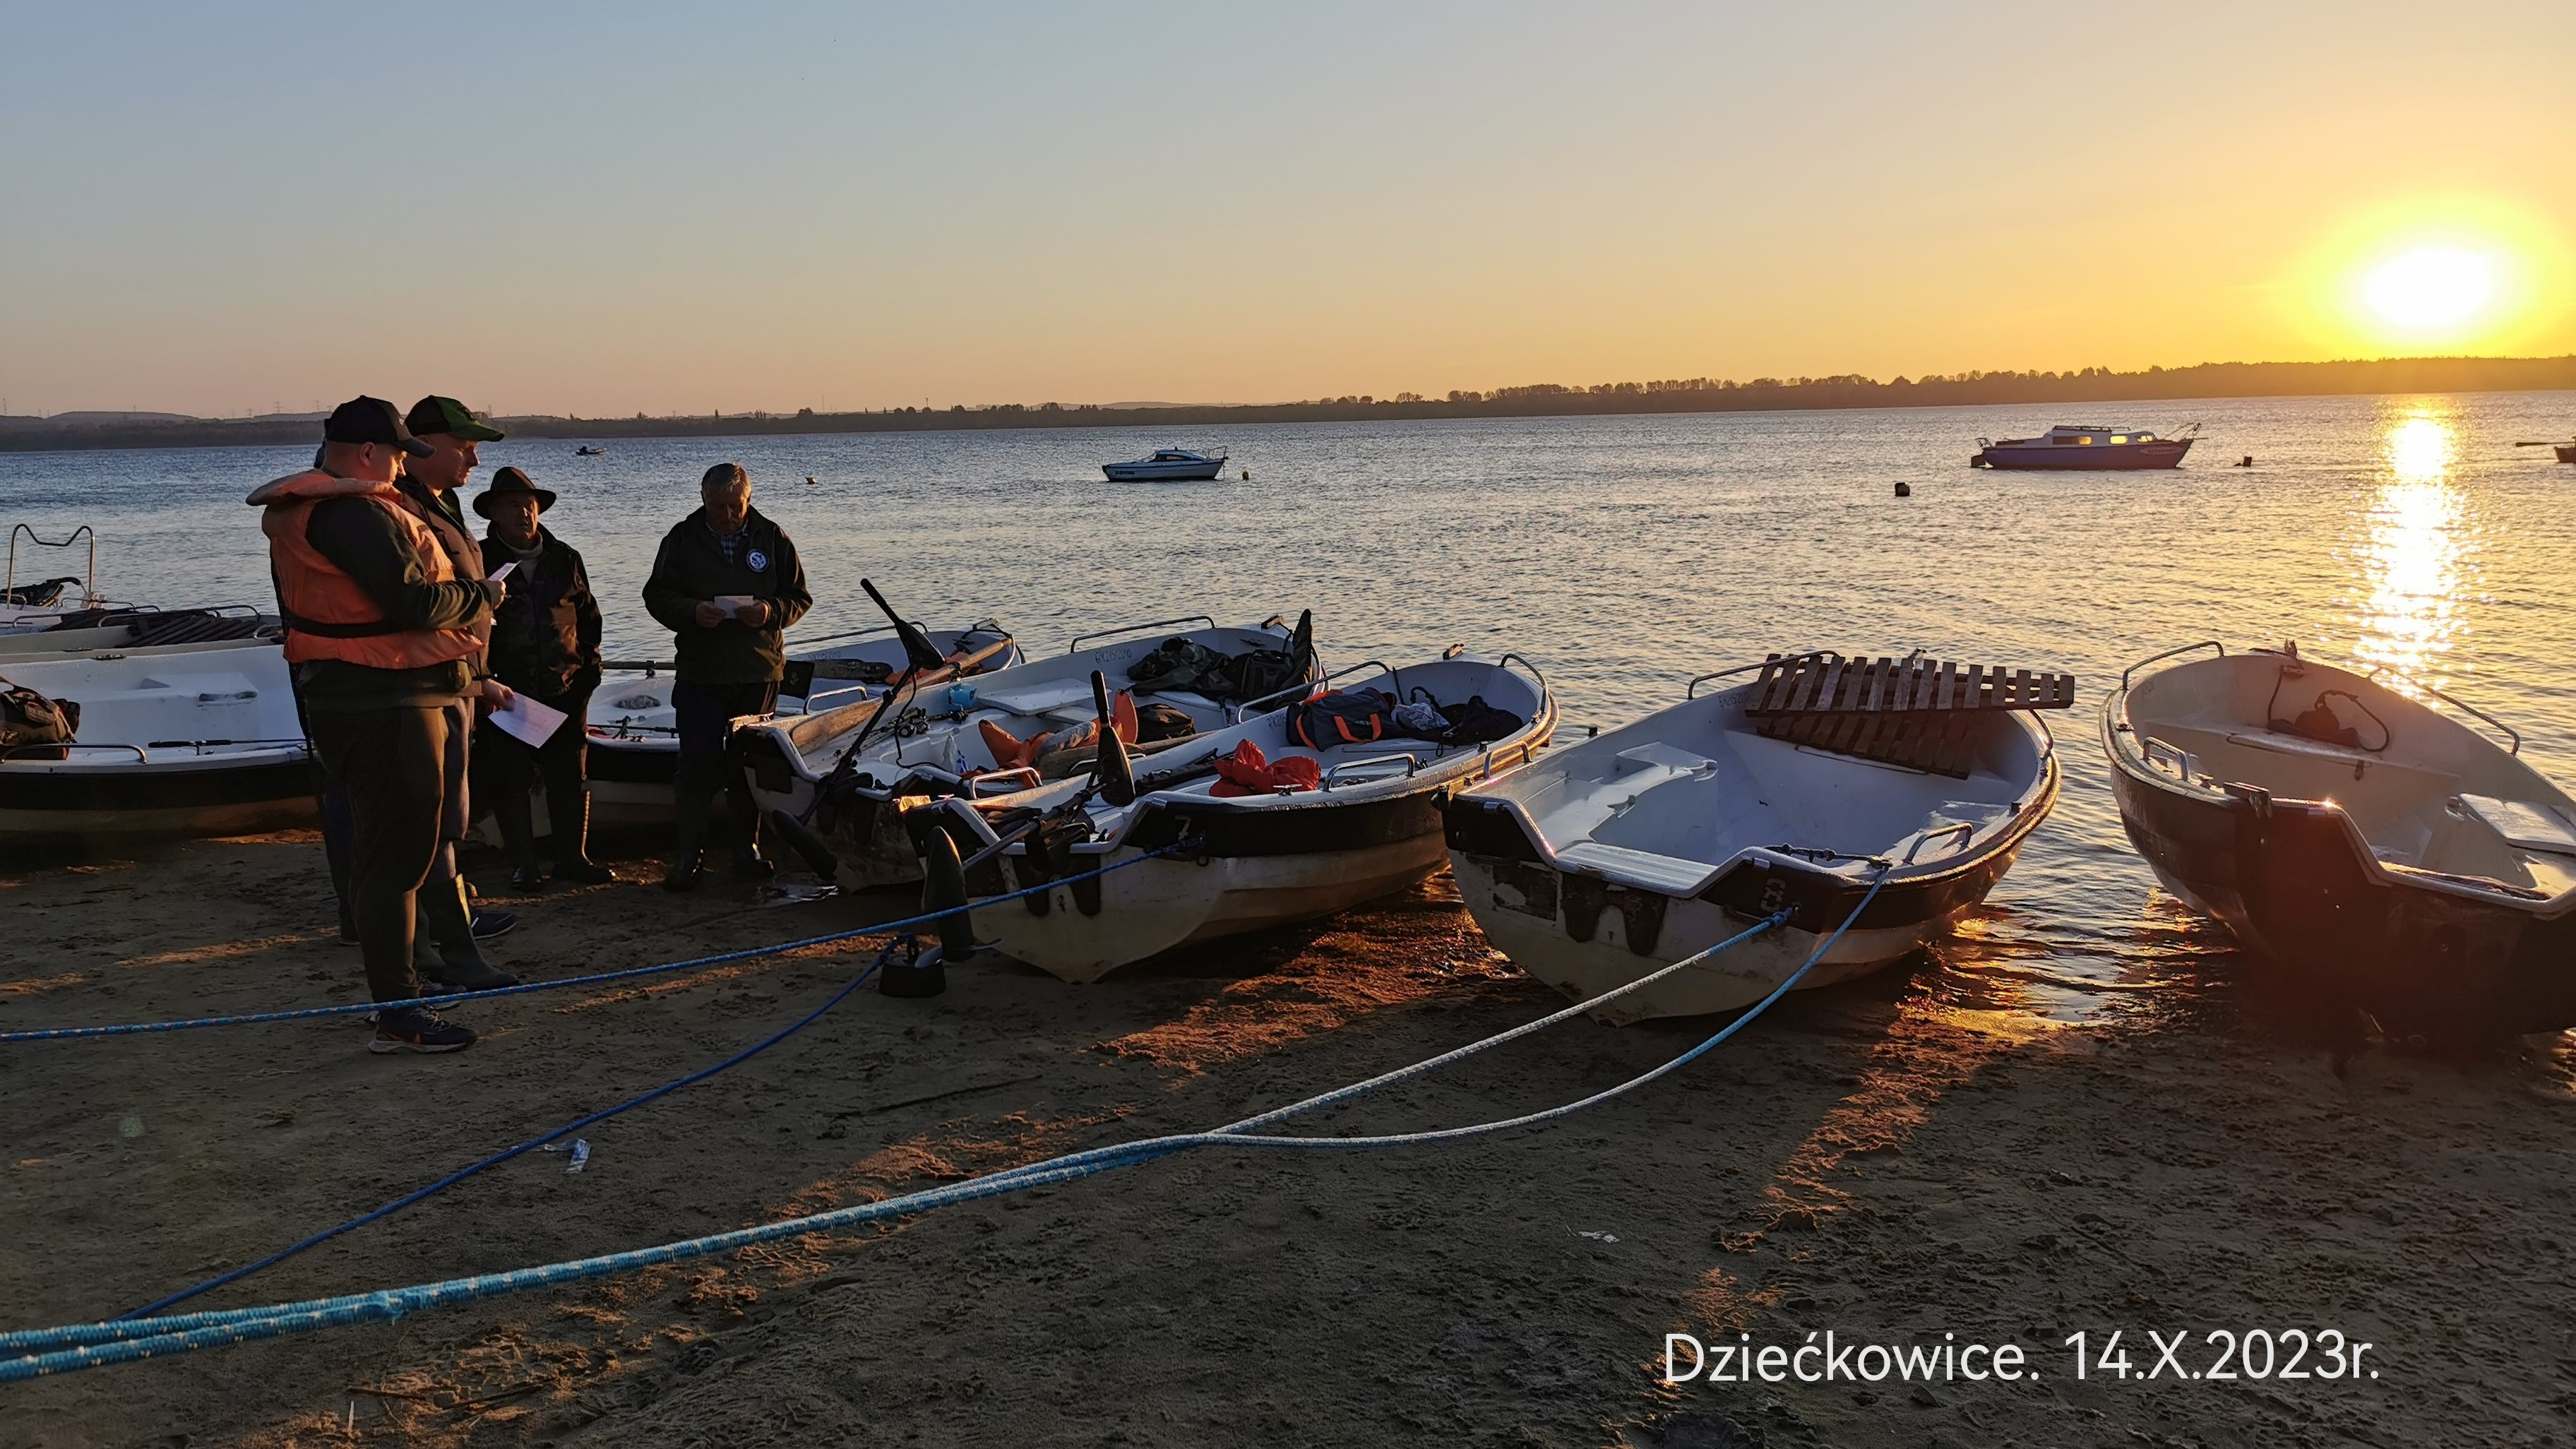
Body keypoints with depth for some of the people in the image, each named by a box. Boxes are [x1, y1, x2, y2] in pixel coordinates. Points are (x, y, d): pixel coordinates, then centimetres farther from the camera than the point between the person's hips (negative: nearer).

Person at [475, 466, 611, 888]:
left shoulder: (564, 558, 9)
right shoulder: (480, 560, -1)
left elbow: (588, 614, 16)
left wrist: (588, 665, 7)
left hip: (564, 689, 3)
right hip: (506, 690, -3)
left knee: (569, 776, 7)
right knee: (510, 779, 4)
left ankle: (573, 857, 17)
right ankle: (522, 864, 13)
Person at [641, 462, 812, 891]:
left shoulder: (772, 538, 5)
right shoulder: (682, 539, 3)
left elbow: (799, 597, 8)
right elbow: (657, 595, 5)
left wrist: (772, 610, -13)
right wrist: (692, 612, -15)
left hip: (759, 672, 1)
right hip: (699, 674, -1)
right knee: (697, 763, -6)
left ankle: (747, 850, 19)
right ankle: (687, 855, 2)